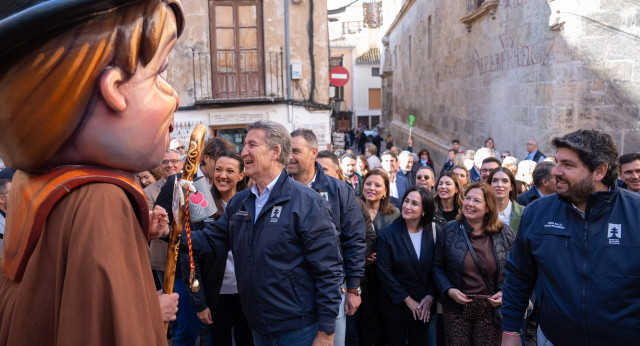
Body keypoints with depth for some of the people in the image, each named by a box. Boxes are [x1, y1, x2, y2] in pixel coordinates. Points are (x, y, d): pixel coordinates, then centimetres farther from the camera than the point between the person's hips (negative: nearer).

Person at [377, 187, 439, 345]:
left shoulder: (434, 232, -4)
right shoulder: (388, 233, -11)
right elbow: (384, 271, -11)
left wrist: (430, 296, -9)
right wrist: (407, 299, -11)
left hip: (424, 305, 2)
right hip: (396, 304, -1)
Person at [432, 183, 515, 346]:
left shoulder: (505, 234, -1)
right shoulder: (450, 230, 0)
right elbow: (437, 266, 3)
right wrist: (449, 290, -11)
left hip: (491, 309, 0)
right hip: (456, 307, 0)